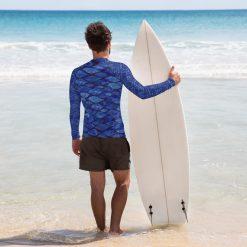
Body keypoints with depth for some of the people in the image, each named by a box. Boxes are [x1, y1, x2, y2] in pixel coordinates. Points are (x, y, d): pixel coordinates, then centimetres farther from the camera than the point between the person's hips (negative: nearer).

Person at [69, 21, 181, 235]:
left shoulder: (78, 73, 0)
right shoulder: (119, 69, -10)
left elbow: (74, 110, 5)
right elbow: (142, 92, -7)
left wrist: (75, 137, 16)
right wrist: (171, 82, 5)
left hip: (90, 138, 3)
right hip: (115, 137, -3)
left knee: (97, 187, 11)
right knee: (123, 182, 13)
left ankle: (101, 230, 19)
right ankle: (115, 227, 2)